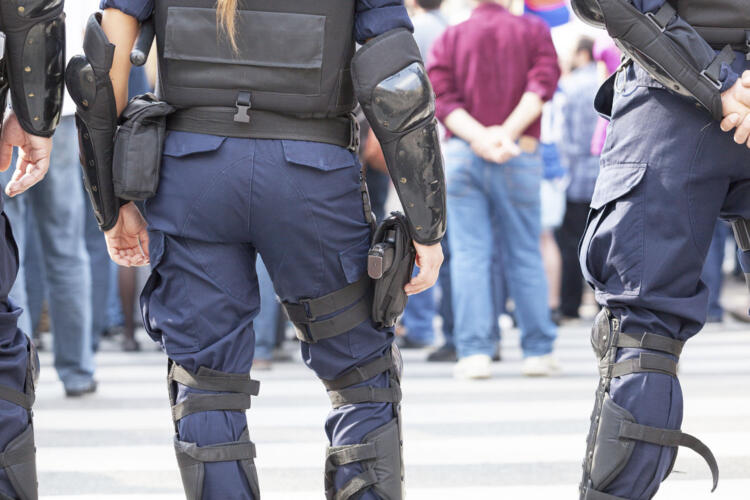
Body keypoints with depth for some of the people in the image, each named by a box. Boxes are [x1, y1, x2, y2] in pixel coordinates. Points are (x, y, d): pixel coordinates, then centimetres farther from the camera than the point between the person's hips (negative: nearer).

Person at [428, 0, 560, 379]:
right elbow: (541, 85, -8)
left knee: (468, 255, 0)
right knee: (524, 255, 7)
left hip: (462, 153, 0)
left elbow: (442, 98, -3)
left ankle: (474, 351, -8)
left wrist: (481, 137, -14)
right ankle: (538, 351, 8)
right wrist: (508, 133, -14)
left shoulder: (449, 39, 10)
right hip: (520, 156, 0)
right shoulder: (533, 30, 8)